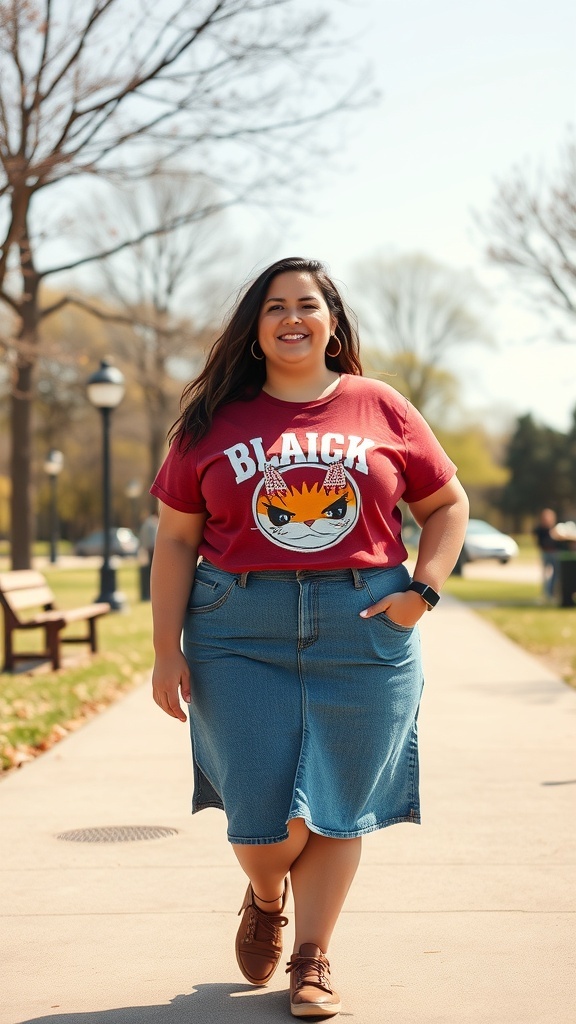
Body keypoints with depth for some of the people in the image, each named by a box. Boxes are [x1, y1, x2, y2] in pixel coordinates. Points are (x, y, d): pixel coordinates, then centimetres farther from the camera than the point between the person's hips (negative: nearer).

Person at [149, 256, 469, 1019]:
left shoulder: (381, 409, 6)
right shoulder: (214, 421, 4)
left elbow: (448, 504, 13)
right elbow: (176, 538, 4)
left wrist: (422, 591, -1)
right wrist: (167, 649, -1)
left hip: (362, 633, 1)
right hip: (240, 634, 0)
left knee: (335, 807, 5)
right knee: (261, 813, 0)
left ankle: (313, 958, 22)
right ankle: (265, 900, 34)